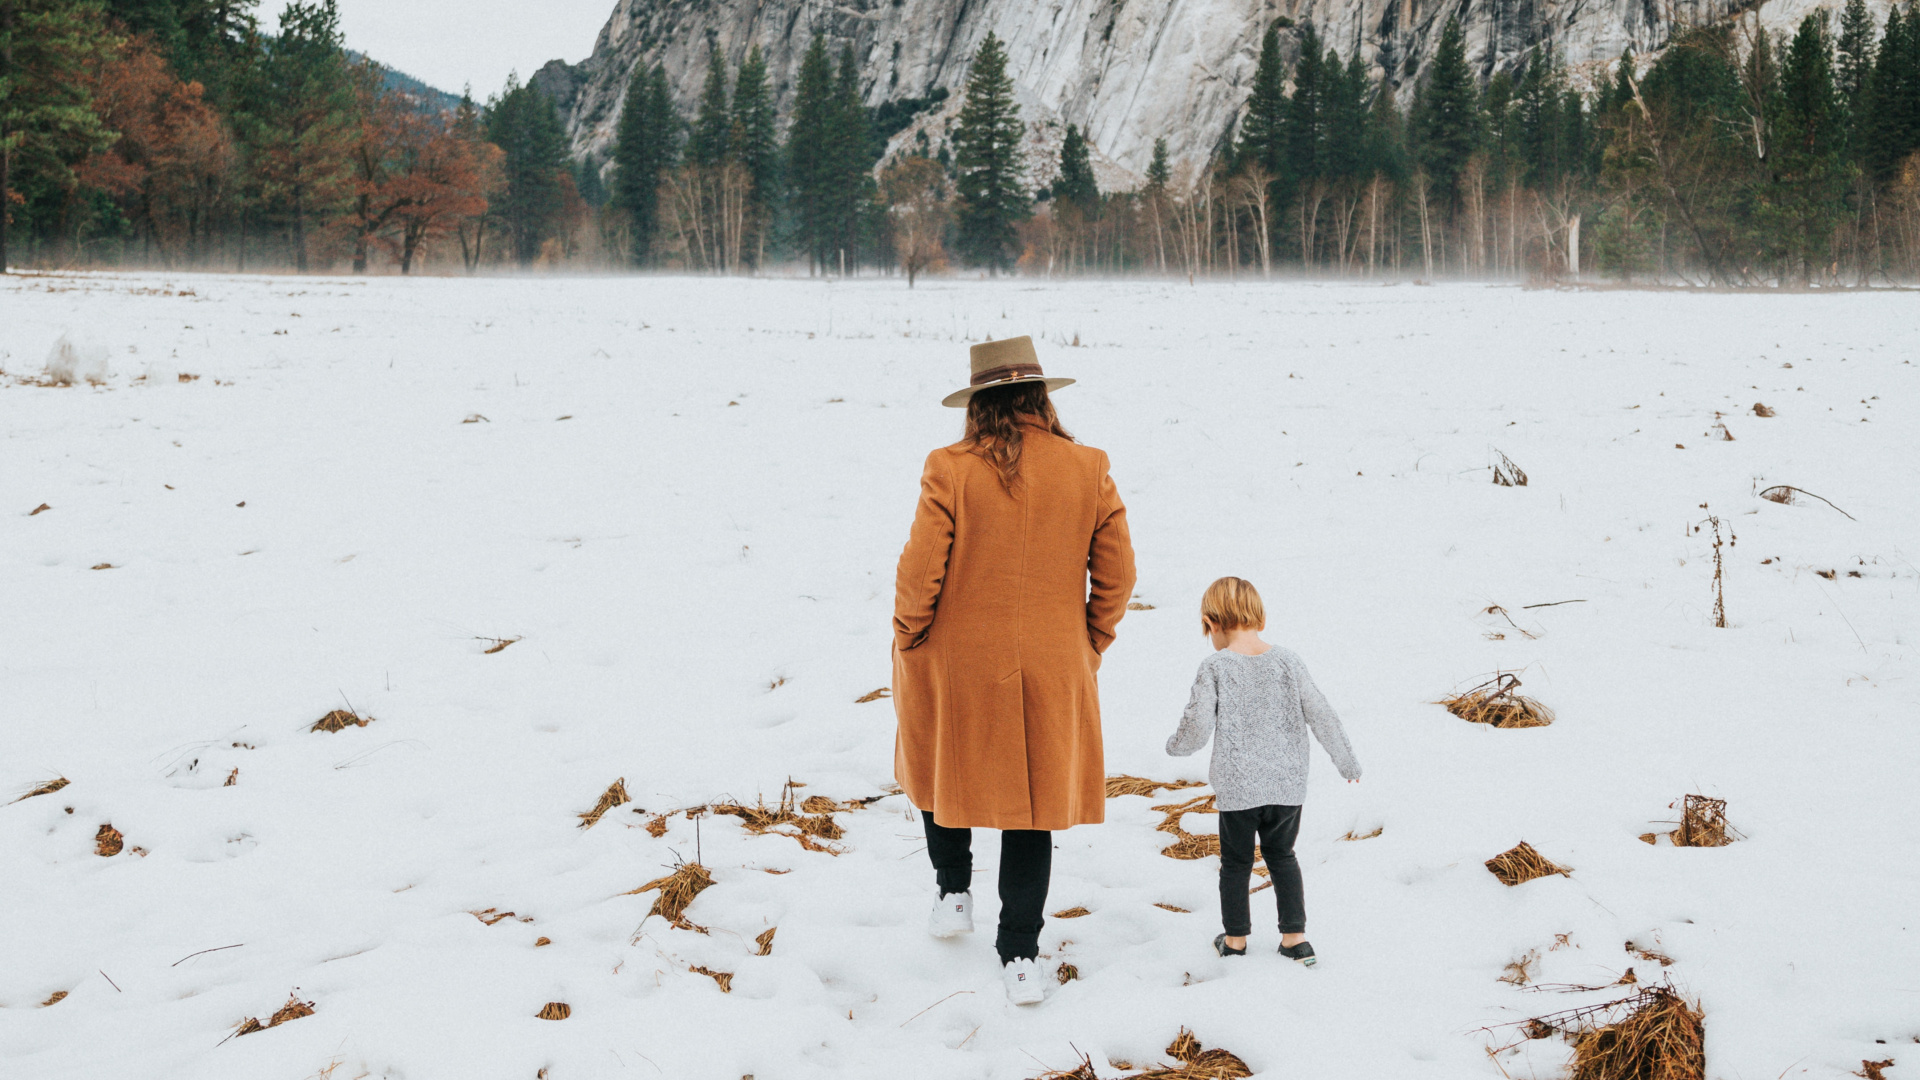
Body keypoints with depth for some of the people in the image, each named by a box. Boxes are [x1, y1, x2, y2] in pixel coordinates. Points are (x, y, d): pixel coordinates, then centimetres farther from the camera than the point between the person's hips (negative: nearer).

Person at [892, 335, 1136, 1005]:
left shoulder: (952, 471, -13)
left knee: (943, 771, 27)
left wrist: (907, 646, 4)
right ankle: (1021, 956, 12)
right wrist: (1088, 648, 14)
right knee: (1033, 800, 12)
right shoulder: (1087, 472, -5)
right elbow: (1117, 575, 1)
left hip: (956, 667, -2)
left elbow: (919, 572, -12)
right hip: (1052, 672, 2)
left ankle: (954, 892, 33)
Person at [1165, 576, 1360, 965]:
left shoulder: (1214, 668, -10)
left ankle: (1235, 940, 23)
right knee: (1282, 856, 19)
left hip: (1237, 787, -3)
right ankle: (1295, 937, 20)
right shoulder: (1287, 662, -1)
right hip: (1287, 784, 3)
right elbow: (1320, 716, 1)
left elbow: (1198, 726, -11)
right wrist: (1346, 762, 13)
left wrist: (1176, 745, 11)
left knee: (1236, 861, 14)